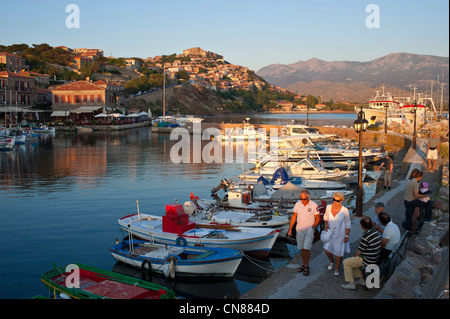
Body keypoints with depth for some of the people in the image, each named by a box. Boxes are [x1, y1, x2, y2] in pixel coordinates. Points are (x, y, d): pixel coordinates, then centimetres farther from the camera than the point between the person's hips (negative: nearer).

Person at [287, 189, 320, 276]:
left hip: (309, 230, -4)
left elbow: (317, 219, 0)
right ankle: (304, 265, 22)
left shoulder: (314, 205, -9)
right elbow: (294, 217, 7)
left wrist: (312, 228, -7)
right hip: (299, 229, 4)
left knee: (306, 249, -10)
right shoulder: (297, 204, -1)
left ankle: (307, 267, 2)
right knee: (302, 249, 10)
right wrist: (290, 229, 6)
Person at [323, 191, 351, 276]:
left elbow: (348, 224, -6)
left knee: (338, 253, 5)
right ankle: (331, 262, 34)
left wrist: (346, 236, -6)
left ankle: (337, 269, 29)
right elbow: (325, 217, 13)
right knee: (327, 251, 0)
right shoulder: (329, 207, -7)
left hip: (340, 235, -3)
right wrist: (326, 224, -6)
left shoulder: (344, 210, -15)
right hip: (330, 233, 3)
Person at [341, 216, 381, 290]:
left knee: (346, 262, 2)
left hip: (367, 260, -9)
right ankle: (361, 280, 30)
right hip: (375, 258, 9)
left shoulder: (366, 236, -27)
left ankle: (352, 284, 8)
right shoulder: (376, 233, 1)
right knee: (354, 259, 28)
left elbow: (359, 252, -18)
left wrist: (355, 256, 5)